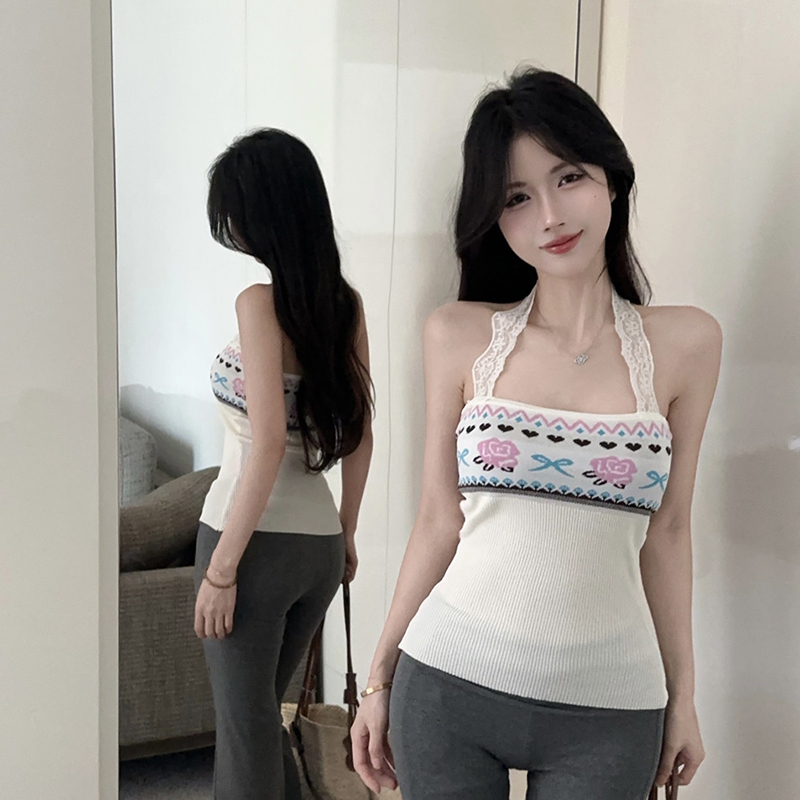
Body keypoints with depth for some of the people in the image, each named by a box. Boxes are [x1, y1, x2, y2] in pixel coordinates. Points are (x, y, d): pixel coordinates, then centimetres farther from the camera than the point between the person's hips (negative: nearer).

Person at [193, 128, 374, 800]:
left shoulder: (259, 299, -15)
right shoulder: (346, 302, 4)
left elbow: (267, 444, -20)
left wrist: (221, 567, -15)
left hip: (258, 539, -7)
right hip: (320, 541, 7)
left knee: (245, 729, 7)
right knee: (262, 713, 22)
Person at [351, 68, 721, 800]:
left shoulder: (685, 343, -2)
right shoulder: (459, 337, -3)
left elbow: (666, 532, 4)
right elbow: (439, 522, 2)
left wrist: (682, 694, 8)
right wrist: (380, 677, 5)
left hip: (608, 710, 0)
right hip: (448, 685, 0)